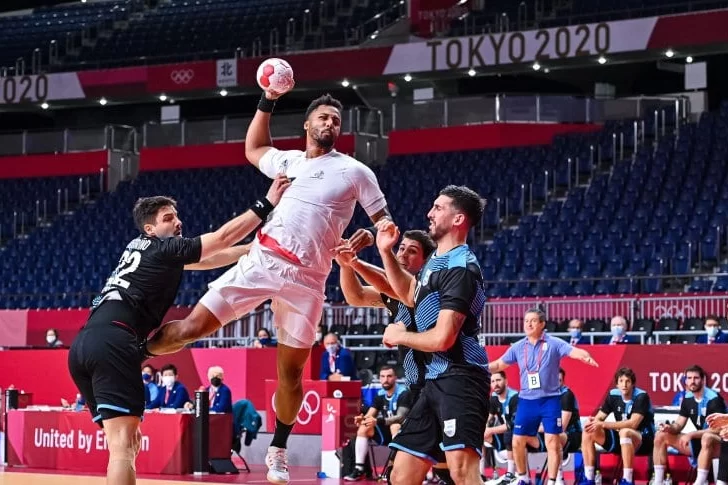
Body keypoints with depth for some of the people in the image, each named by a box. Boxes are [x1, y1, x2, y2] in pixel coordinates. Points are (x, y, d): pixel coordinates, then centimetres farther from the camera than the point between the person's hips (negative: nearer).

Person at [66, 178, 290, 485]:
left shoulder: (142, 250, 29)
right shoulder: (163, 249, 6)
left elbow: (208, 259, 34)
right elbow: (222, 238, 7)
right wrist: (266, 204, 12)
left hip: (83, 345, 9)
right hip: (111, 341, -9)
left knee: (126, 442, 13)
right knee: (123, 445, -16)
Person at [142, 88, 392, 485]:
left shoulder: (355, 172, 3)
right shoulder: (287, 161, 14)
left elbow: (384, 221, 7)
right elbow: (253, 150, 34)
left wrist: (367, 238, -15)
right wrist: (267, 101, 24)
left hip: (305, 281, -2)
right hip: (259, 262, 2)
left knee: (291, 371, 4)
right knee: (193, 326, -6)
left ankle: (278, 448, 20)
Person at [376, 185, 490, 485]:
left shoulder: (460, 268, -13)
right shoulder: (437, 259, 18)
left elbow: (442, 338, -19)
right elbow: (409, 295, 39)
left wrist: (398, 336, 0)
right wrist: (386, 251, 26)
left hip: (460, 379, -10)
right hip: (435, 380, 10)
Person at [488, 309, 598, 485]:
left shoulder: (554, 344, -5)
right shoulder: (518, 347, 6)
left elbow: (575, 351, -18)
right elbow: (499, 364, 15)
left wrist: (586, 357, -40)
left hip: (550, 400, -3)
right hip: (526, 400, 4)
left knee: (552, 443, -5)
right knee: (517, 442, 5)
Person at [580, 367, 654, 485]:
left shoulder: (641, 396, -18)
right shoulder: (613, 395, -1)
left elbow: (633, 424, -29)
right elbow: (599, 418, 3)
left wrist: (603, 424, -31)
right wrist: (593, 422, -24)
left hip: (643, 440, -6)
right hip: (621, 440, 6)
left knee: (625, 432, -40)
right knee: (588, 432, -11)